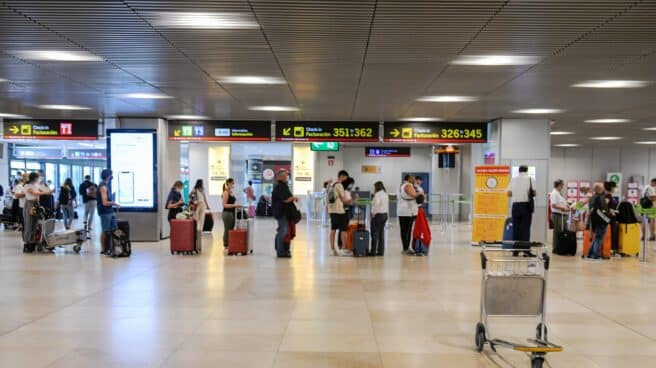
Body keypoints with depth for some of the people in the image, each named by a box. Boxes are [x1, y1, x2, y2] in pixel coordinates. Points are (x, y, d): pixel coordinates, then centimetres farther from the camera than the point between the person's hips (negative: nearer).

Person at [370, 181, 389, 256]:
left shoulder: (378, 194, -14)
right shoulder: (386, 194, 13)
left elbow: (376, 204, -23)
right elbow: (387, 205, 14)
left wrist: (373, 214, -15)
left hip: (378, 215, -9)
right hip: (385, 214, 9)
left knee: (375, 234, -4)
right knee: (381, 233, 11)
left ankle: (373, 251, -3)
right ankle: (381, 251, 12)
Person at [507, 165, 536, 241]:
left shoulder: (513, 179, 5)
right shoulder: (530, 179, -1)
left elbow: (509, 194, 6)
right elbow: (534, 193, -3)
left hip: (515, 205, 2)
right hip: (526, 205, -2)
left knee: (515, 227, 6)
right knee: (525, 228, -2)